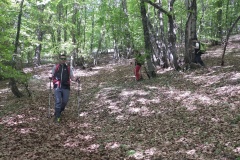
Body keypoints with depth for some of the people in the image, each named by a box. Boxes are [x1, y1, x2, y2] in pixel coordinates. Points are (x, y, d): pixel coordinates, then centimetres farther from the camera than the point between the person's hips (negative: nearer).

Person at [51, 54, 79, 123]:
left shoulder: (69, 68, 10)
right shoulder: (55, 67, 10)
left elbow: (72, 77, 8)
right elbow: (52, 76, 18)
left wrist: (76, 79, -12)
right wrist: (51, 79, -5)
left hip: (66, 88, 2)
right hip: (57, 87, -1)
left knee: (64, 102, 5)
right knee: (58, 101, -11)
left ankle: (59, 112, 32)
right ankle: (57, 117, 0)